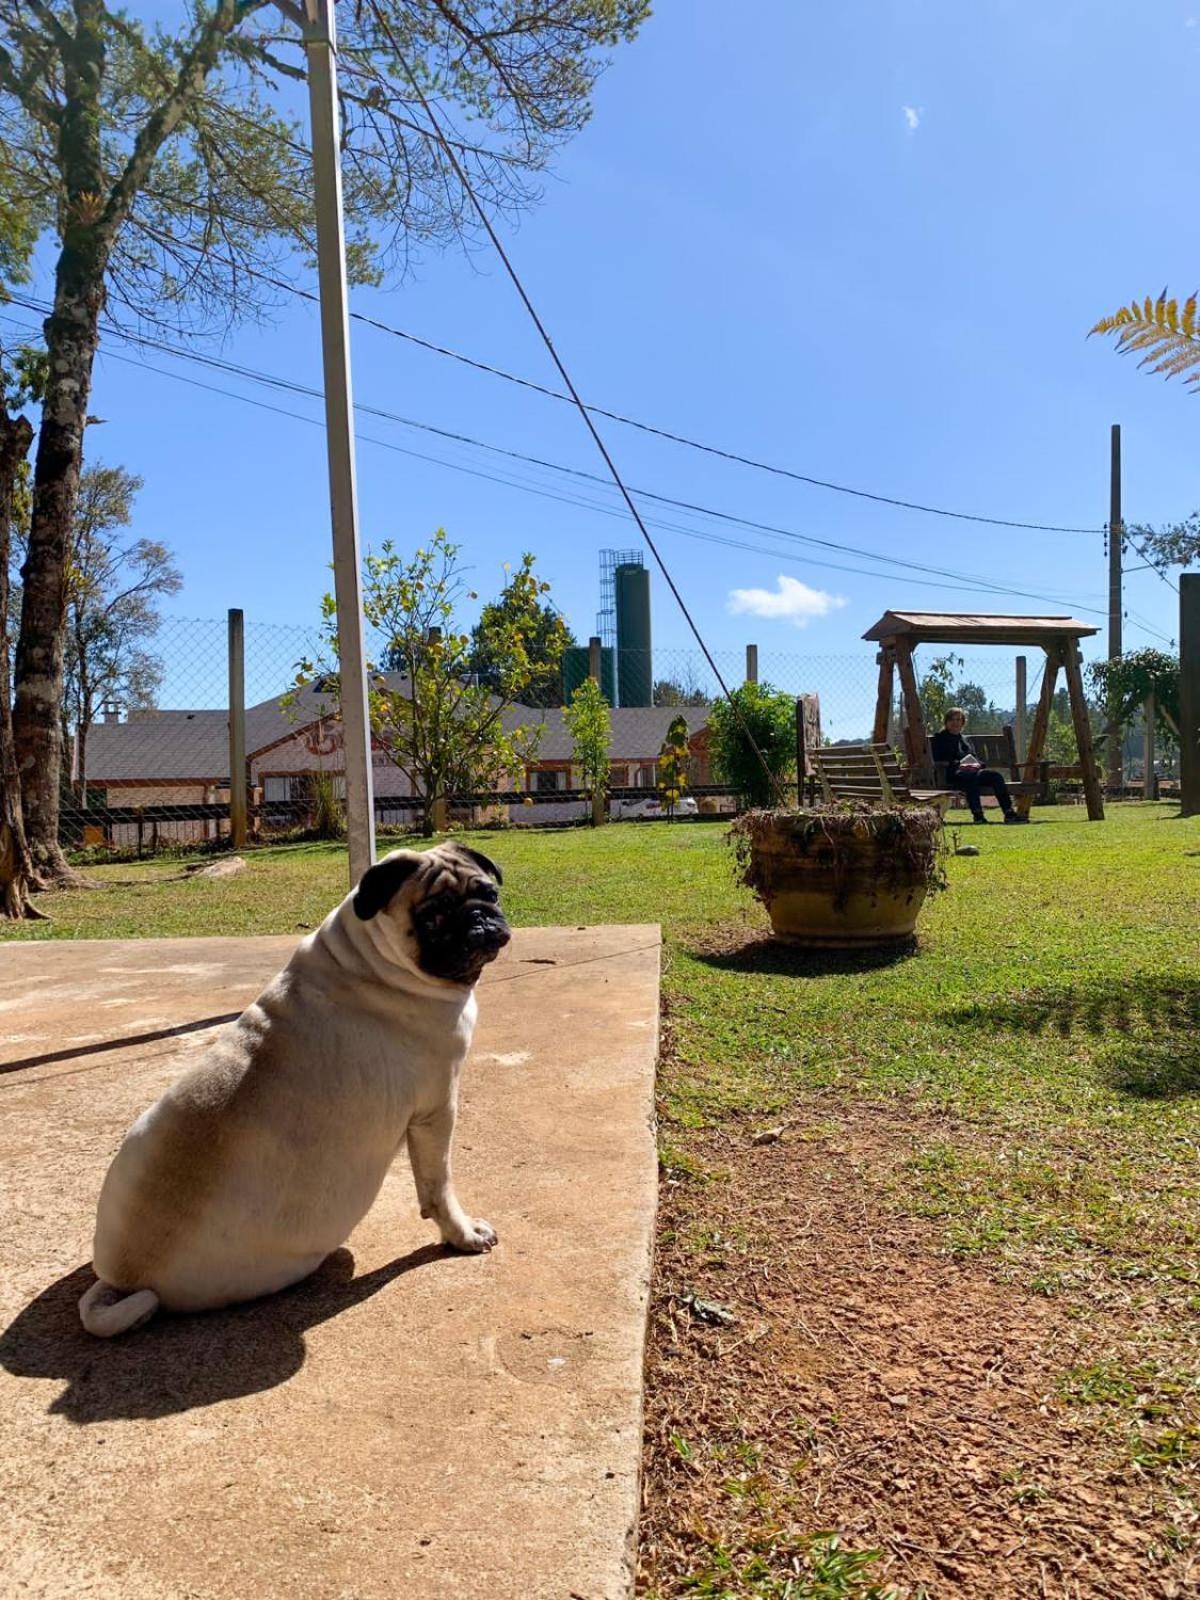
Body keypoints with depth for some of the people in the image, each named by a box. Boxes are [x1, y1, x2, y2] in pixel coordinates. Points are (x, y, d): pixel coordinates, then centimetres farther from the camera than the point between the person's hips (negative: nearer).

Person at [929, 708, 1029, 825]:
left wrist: (977, 764, -2)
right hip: (952, 773, -6)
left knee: (996, 776, -22)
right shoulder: (939, 738, 13)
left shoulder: (964, 738, 32)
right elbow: (937, 760, -2)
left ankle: (1009, 813, -27)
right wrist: (959, 764, -15)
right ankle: (977, 814, -46)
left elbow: (974, 757, 24)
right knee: (972, 776, -40)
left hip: (973, 770, 6)